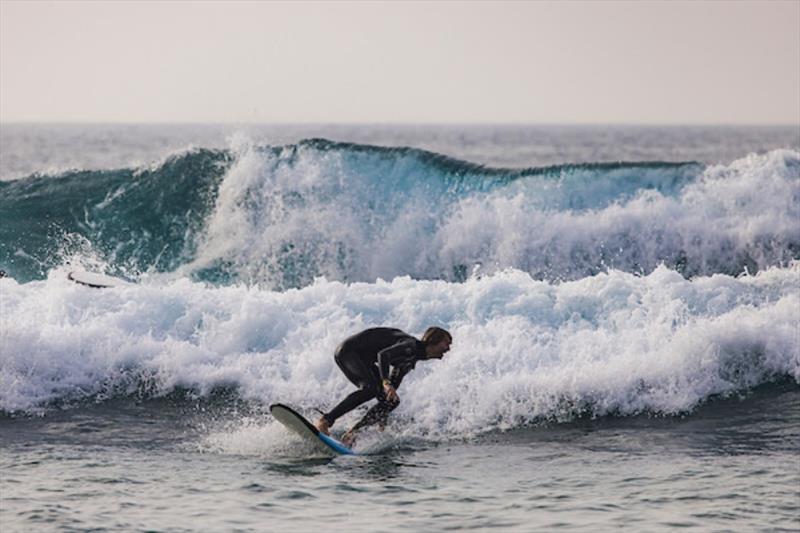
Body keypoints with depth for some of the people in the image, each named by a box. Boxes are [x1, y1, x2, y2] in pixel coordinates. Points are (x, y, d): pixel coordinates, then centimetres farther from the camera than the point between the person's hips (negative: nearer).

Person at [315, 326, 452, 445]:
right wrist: (386, 383, -48)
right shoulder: (411, 346, -20)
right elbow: (383, 355, -35)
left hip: (363, 360, 10)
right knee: (371, 388, -33)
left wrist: (381, 420, 12)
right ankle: (325, 421, -35)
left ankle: (352, 433, 0)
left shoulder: (412, 359, 11)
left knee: (391, 400, 2)